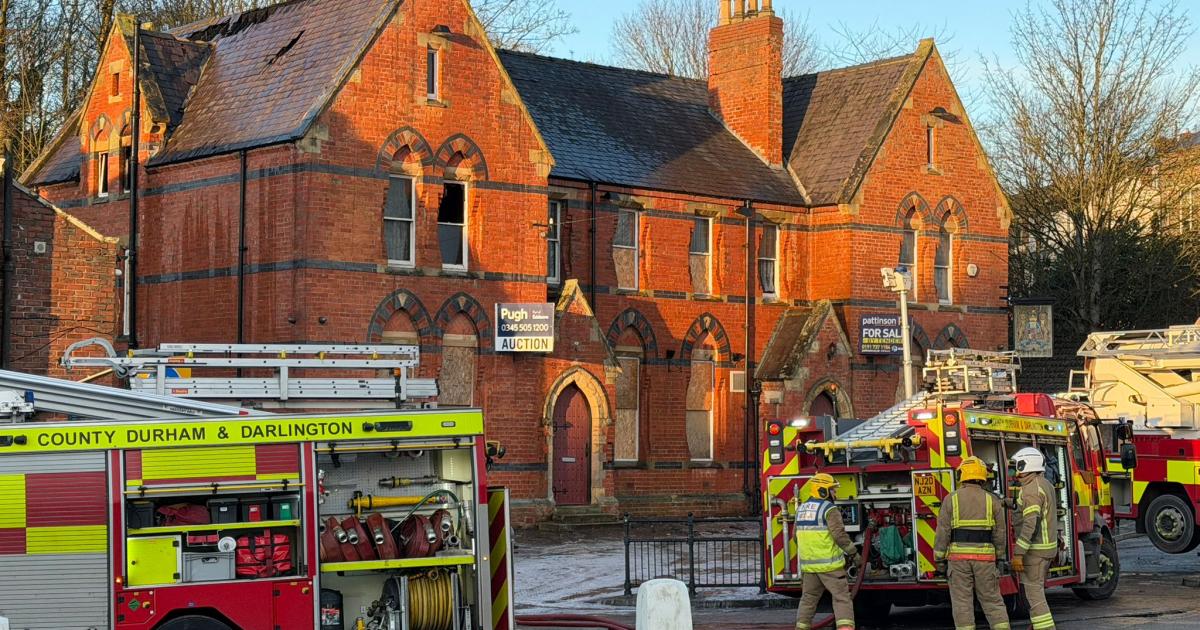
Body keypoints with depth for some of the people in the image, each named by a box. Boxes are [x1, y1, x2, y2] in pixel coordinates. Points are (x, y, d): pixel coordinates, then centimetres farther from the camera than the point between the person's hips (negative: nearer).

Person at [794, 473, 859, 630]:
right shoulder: (829, 509, -11)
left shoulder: (801, 509, 12)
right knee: (841, 598, -5)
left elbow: (798, 536, 18)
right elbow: (839, 534, -18)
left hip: (809, 563, 6)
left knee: (808, 598, 16)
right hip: (829, 563, -6)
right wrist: (854, 553, -8)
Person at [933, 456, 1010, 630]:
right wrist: (997, 557, 16)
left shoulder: (951, 500, -2)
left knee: (962, 604, 2)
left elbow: (943, 533, -5)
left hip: (959, 557, -1)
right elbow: (1000, 534, 4)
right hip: (985, 558, 1)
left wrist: (940, 560, 2)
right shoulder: (992, 500, 2)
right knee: (992, 601, 8)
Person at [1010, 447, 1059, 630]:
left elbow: (1030, 524, -26)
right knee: (1036, 591, 18)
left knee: (1034, 594, -8)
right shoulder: (1045, 484, 13)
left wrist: (1018, 554, -25)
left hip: (1035, 550, -10)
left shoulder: (1031, 489, -19)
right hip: (1048, 546, 10)